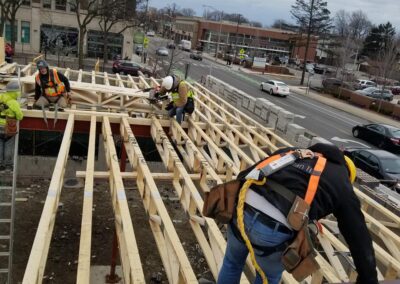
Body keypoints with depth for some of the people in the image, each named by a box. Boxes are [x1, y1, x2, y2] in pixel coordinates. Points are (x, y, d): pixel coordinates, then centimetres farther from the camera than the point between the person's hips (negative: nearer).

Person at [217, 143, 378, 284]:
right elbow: (359, 238, 23)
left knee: (233, 261, 34)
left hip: (240, 208, 4)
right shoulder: (342, 186, 19)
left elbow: (244, 175, 27)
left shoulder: (292, 152, 29)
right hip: (272, 229, -3)